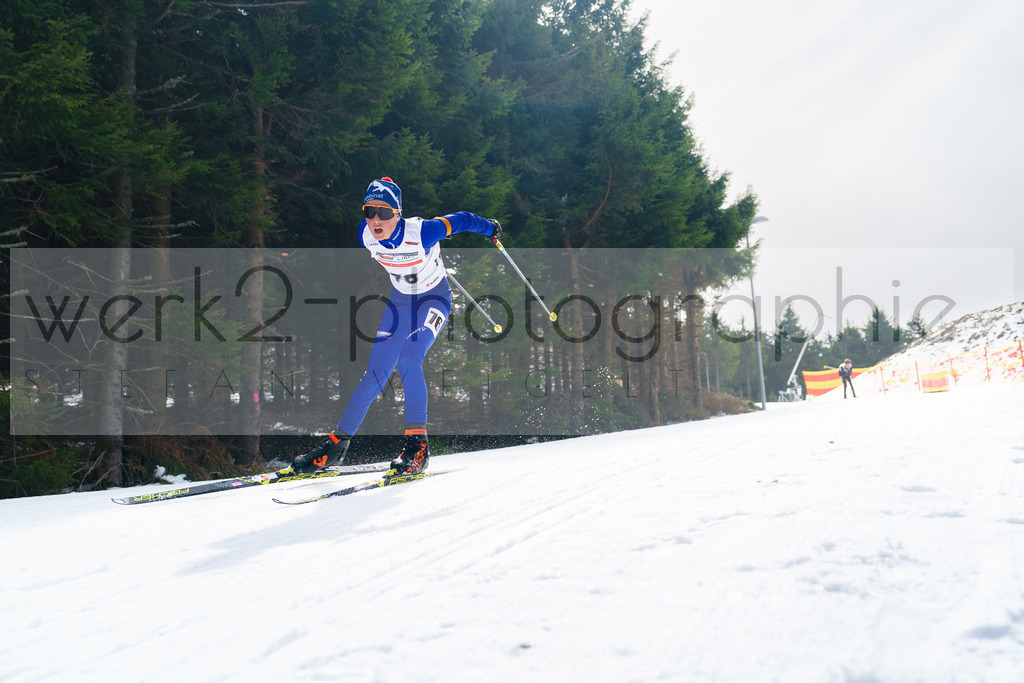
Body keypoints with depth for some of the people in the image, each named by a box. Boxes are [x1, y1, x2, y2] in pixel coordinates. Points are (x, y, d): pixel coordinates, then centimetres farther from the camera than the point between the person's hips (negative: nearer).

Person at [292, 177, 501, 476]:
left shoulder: (421, 232, -33)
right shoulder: (365, 235, -20)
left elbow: (461, 220, -16)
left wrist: (490, 228, 4)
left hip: (434, 298, -4)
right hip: (399, 300, 4)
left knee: (408, 359, -29)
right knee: (375, 375, 0)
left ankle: (417, 444, -23)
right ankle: (338, 442, 12)